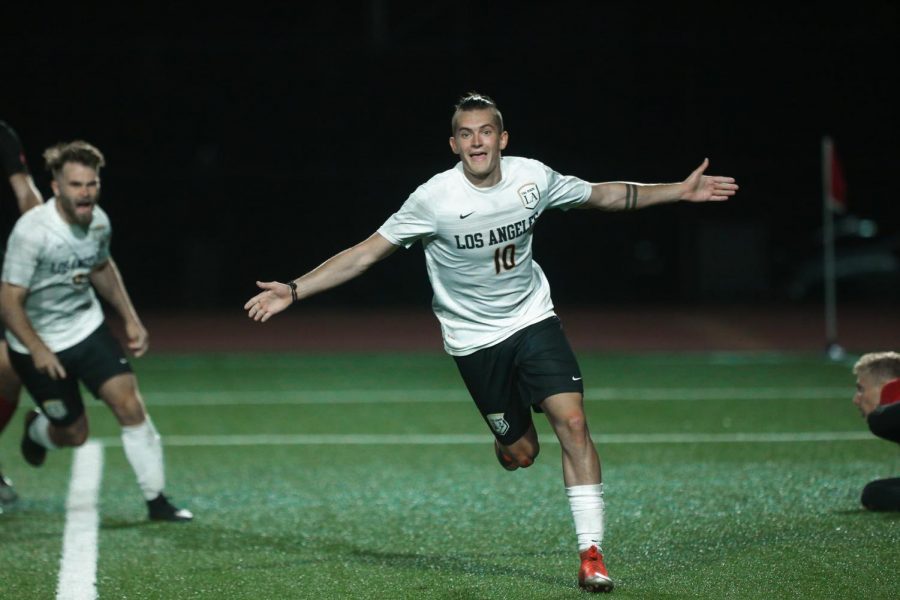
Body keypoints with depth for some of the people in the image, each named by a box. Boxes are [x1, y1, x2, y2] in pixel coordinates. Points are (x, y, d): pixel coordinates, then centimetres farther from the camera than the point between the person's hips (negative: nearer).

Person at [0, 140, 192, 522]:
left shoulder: (98, 221, -7)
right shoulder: (31, 231, -26)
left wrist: (130, 319, 10)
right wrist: (38, 351, -32)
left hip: (88, 329, 5)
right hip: (38, 345, -4)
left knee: (129, 404, -12)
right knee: (74, 434, 4)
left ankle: (157, 501, -2)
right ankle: (36, 430, 42)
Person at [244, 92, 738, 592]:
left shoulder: (534, 176, -8)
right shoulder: (433, 199, -18)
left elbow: (602, 195, 10)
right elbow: (366, 252, -13)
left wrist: (681, 191, 10)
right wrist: (294, 291, -21)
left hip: (533, 320, 2)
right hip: (474, 339, -2)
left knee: (573, 422, -17)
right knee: (520, 454, 0)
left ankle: (591, 556, -13)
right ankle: (506, 441, 42)